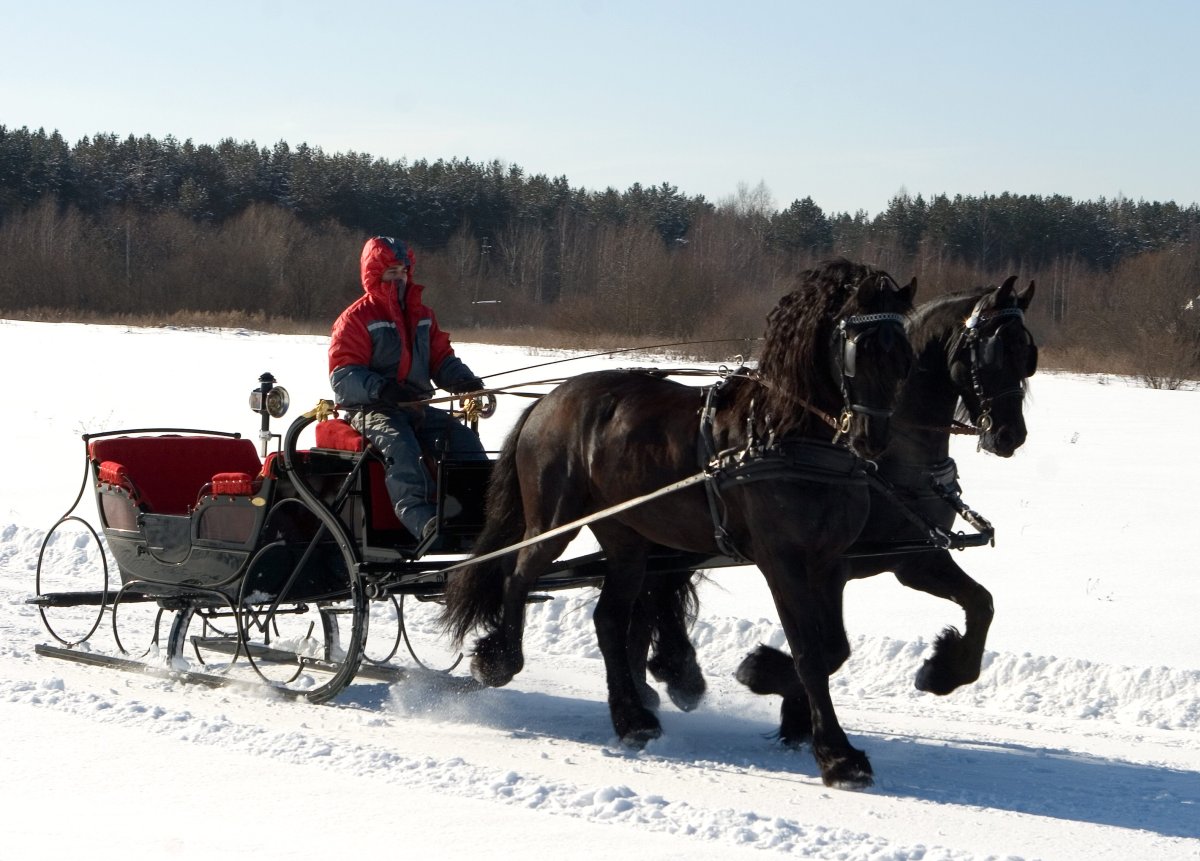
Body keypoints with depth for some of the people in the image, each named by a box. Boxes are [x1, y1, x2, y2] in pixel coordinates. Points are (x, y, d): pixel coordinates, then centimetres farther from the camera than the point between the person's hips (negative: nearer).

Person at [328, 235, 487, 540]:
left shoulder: (422, 315, 18)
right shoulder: (357, 318, -2)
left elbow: (441, 358, 17)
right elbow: (343, 377, -11)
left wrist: (464, 380, -7)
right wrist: (381, 389, -30)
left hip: (418, 406, 6)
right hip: (375, 410, -6)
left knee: (463, 436, -17)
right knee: (400, 446, -36)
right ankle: (421, 518, -51)